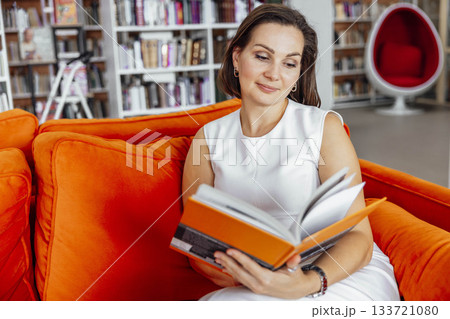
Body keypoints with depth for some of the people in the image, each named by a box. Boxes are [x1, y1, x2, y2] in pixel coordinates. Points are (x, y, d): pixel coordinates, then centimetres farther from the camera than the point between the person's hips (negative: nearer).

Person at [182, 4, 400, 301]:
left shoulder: (325, 128, -6)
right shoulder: (208, 138, 4)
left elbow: (357, 235, -10)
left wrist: (308, 282, -31)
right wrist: (233, 274, -20)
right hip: (256, 283, 3)